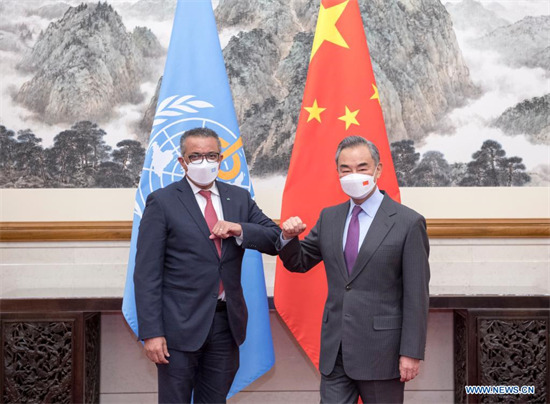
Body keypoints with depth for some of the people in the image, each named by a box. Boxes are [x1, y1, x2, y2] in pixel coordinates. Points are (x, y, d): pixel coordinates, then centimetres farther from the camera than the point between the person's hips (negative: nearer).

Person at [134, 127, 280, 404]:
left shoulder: (239, 198, 9)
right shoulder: (162, 202, -4)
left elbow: (276, 241, 5)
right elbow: (147, 274, -7)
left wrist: (240, 229, -14)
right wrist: (151, 332, -14)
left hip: (227, 323, 4)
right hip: (180, 326, -4)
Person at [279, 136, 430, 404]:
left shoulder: (408, 223, -8)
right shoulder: (329, 218, 8)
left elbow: (416, 295, -9)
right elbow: (299, 262, 16)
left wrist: (412, 352, -11)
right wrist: (289, 237, -5)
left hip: (381, 350, -4)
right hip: (334, 351, 4)